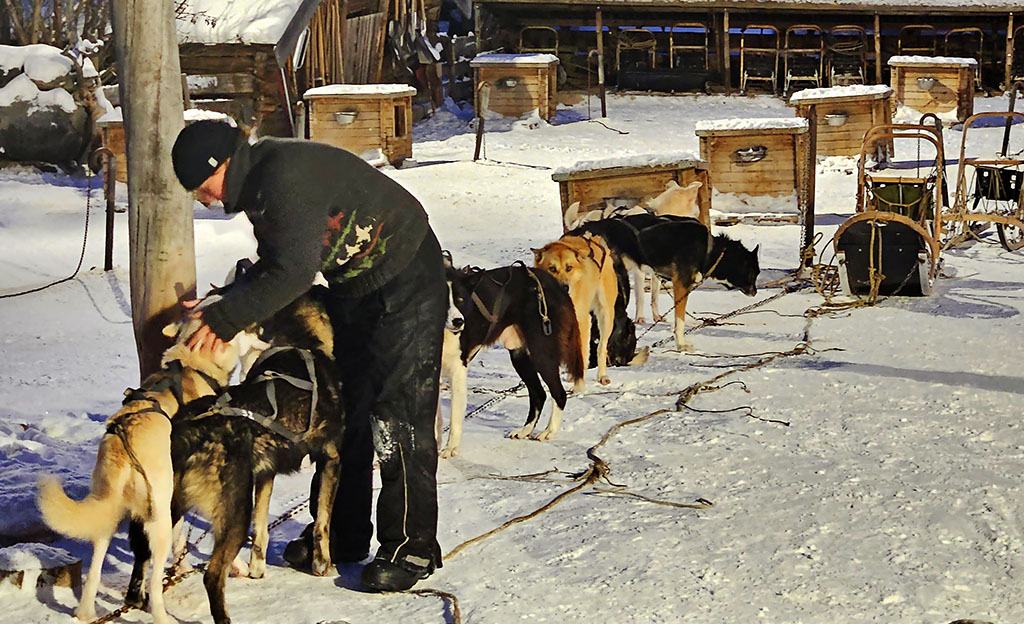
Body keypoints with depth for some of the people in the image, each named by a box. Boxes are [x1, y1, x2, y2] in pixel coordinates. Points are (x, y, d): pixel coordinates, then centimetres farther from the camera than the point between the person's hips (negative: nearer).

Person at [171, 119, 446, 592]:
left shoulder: (287, 175, -28)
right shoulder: (256, 183, 3)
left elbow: (295, 272, -31)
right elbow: (271, 265, 11)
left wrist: (225, 319, -25)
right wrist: (223, 312, -4)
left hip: (405, 282, -10)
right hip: (351, 287, 10)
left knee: (397, 413, -11)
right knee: (342, 406, 12)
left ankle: (411, 546, -5)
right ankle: (342, 535, 22)